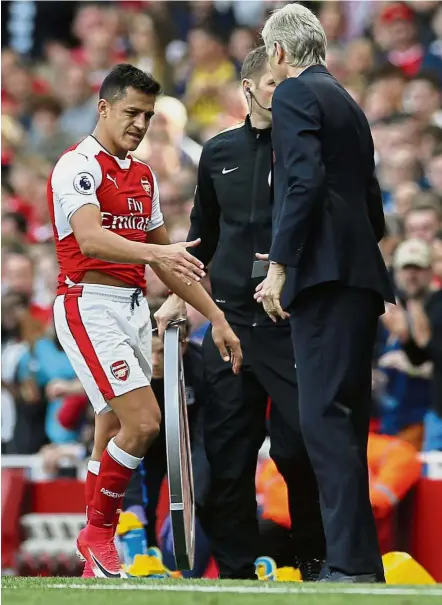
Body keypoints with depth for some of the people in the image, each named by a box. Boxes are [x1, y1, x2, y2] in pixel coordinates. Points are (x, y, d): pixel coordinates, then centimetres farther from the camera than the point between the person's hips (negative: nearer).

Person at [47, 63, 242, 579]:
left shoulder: (142, 176, 18)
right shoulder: (78, 166, -8)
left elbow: (167, 260, 24)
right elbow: (90, 239, -25)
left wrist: (215, 316, 19)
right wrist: (158, 252, -39)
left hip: (134, 308, 8)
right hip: (90, 306, -8)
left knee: (115, 435, 6)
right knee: (142, 422, -18)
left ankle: (97, 561, 10)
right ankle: (97, 532, -2)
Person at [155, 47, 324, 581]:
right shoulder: (219, 153, 14)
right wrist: (179, 295, 21)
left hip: (292, 321, -4)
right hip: (230, 318, 4)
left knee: (297, 446, -8)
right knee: (227, 451, 1)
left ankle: (312, 558, 8)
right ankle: (236, 568, 9)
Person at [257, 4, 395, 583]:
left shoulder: (296, 94, -3)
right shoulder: (347, 103, 24)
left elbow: (304, 182, -16)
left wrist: (281, 265, -18)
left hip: (325, 275, -9)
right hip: (361, 276, 9)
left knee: (326, 417, -13)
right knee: (344, 417, 10)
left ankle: (352, 565, -20)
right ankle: (356, 561, 11)